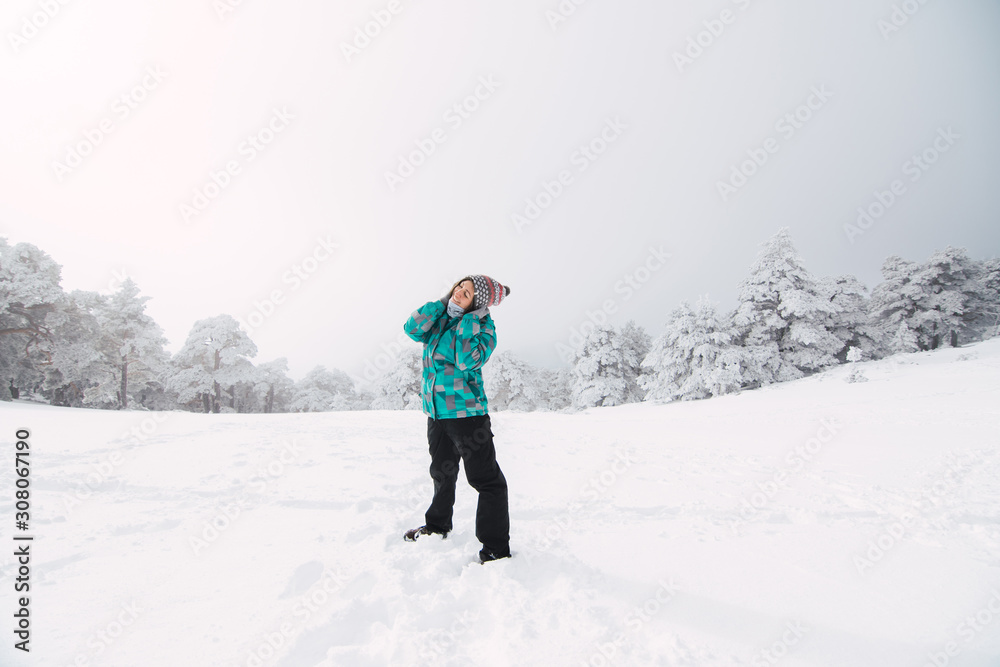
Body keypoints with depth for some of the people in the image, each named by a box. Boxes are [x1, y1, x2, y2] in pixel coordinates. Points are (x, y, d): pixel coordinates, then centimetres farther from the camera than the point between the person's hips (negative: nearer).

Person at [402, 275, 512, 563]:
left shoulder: (483, 327, -10)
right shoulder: (440, 318, 7)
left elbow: (468, 360, -25)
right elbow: (413, 328, -9)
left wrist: (470, 317, -19)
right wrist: (443, 302, -8)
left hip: (466, 411, -6)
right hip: (436, 411, 6)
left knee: (485, 478, -6)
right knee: (442, 472, 24)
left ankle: (496, 549, 3)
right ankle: (438, 526, 45)